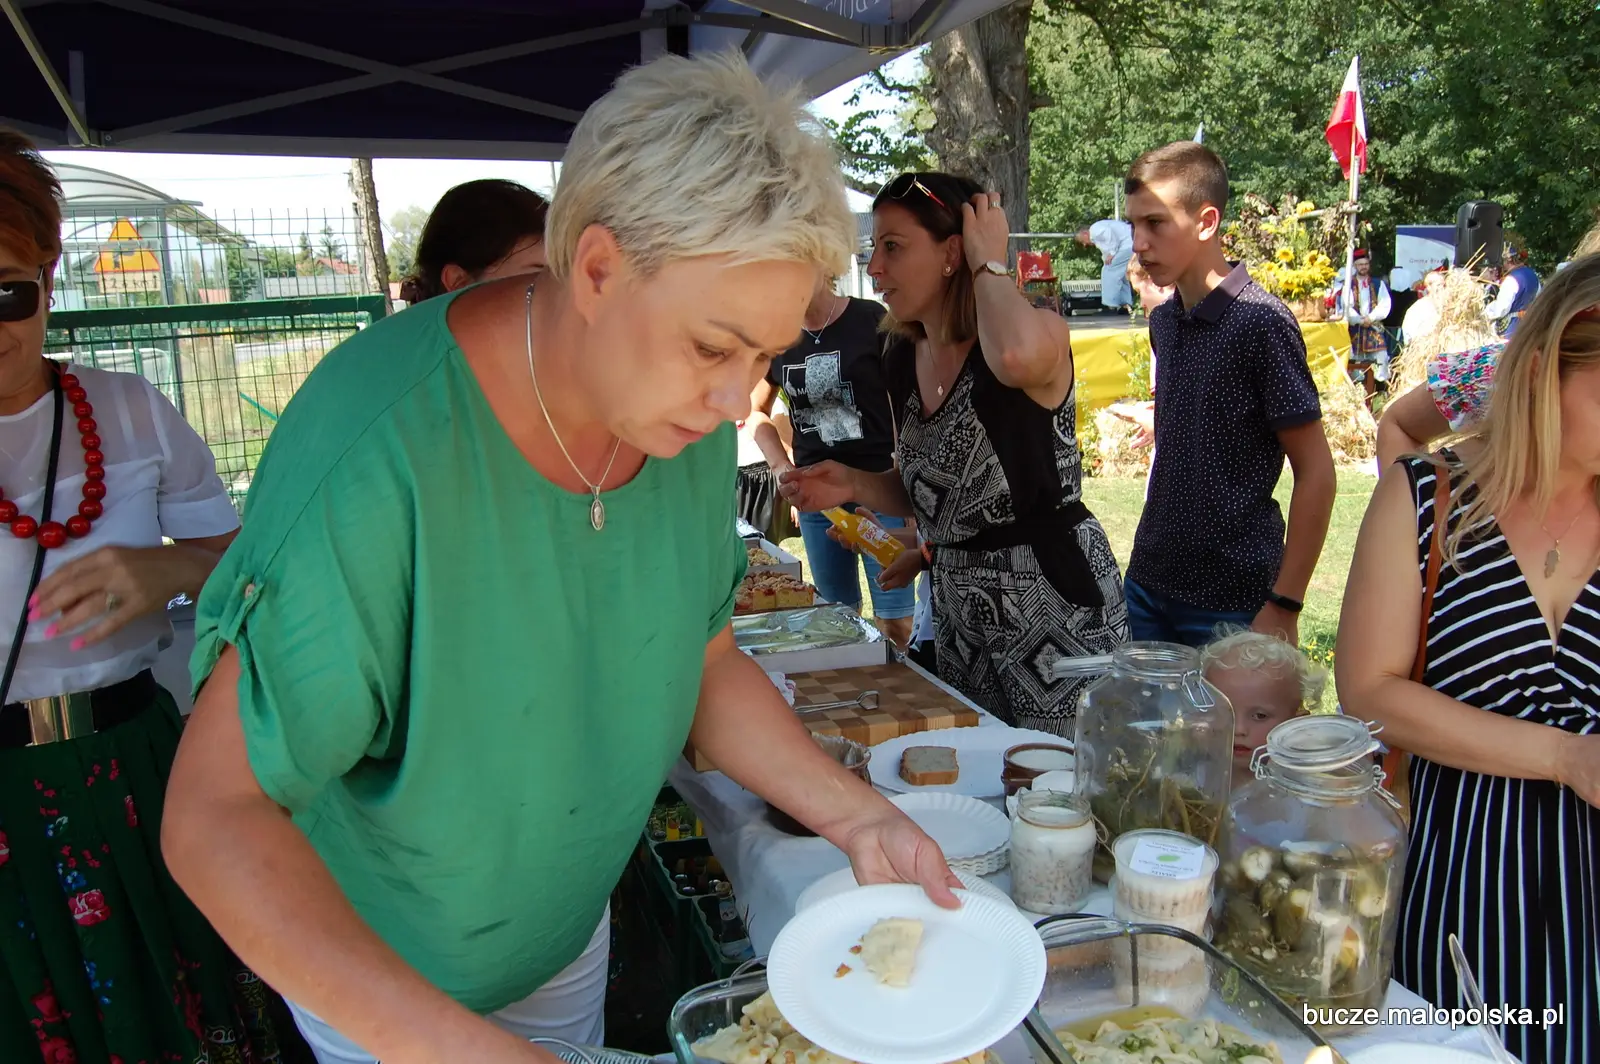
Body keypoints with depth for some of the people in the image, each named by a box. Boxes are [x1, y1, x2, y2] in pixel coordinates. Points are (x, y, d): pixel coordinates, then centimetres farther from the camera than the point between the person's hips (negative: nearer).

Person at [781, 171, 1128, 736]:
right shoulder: (903, 361, 6)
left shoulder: (1042, 330, -15)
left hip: (1055, 603, -7)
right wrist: (855, 485, -4)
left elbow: (1018, 355, -43)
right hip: (959, 611, 7)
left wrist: (990, 264, -23)